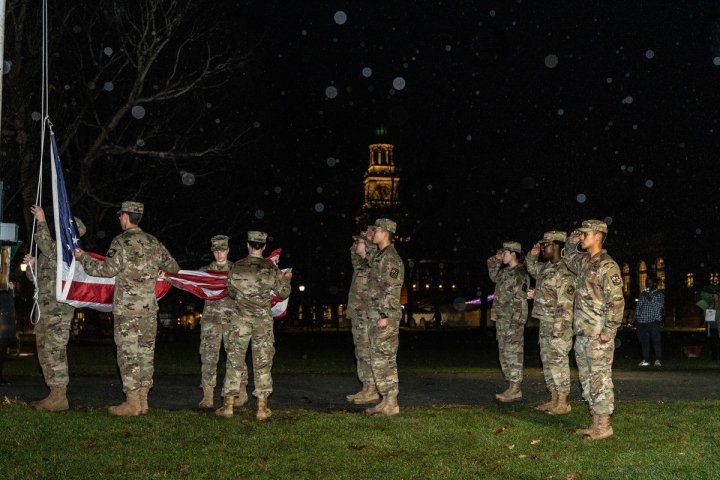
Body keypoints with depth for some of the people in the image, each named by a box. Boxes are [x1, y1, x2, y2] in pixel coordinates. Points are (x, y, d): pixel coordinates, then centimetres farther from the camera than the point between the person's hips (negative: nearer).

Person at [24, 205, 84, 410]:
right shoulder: (50, 251, 19)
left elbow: (46, 244, -28)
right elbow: (36, 277, 23)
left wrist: (41, 221, -21)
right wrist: (31, 265, 3)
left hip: (58, 309, -10)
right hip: (45, 308, 10)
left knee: (55, 351, -11)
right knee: (45, 352, 10)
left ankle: (60, 398, -9)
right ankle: (55, 394, 16)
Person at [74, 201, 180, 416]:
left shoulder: (122, 241, -8)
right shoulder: (153, 242, 11)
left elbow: (108, 269, -14)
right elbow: (172, 266, 19)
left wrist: (83, 258, -1)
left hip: (127, 307, -6)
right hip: (150, 306, 6)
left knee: (128, 351, -2)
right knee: (146, 350, 9)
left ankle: (132, 402, -3)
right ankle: (142, 400, 12)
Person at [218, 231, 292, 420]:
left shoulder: (236, 267, -2)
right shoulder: (270, 267, -4)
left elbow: (231, 293, 11)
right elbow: (283, 293, 4)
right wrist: (285, 279, 23)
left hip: (241, 319, 0)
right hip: (263, 319, 0)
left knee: (235, 360, 6)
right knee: (263, 362, 5)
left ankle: (228, 405, 6)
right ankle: (262, 408, 6)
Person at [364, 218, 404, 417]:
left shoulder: (391, 258, -13)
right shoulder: (378, 257, 18)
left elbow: (392, 289, -19)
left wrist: (385, 316, -23)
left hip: (386, 317, -10)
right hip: (376, 316, 10)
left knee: (384, 359, -8)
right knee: (378, 359, 11)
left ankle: (391, 404, -4)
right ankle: (386, 400, 15)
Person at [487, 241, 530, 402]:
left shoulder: (519, 275, -13)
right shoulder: (506, 272, 14)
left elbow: (520, 302, -17)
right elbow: (493, 276, 36)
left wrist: (515, 323, -21)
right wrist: (495, 259, 22)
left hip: (513, 322, -9)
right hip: (502, 321, 9)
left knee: (513, 354, -6)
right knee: (505, 355, 11)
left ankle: (515, 390, -3)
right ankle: (512, 388, 16)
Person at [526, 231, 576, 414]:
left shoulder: (564, 272, -17)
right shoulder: (546, 267, 12)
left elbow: (565, 304, -21)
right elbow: (532, 269, 36)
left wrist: (558, 329, -23)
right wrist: (532, 255, 17)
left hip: (558, 325, -10)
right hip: (545, 324, 10)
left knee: (558, 362, -5)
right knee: (548, 361, 14)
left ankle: (562, 403, 1)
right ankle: (554, 400, 21)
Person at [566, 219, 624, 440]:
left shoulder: (607, 266, -14)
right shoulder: (583, 261, 12)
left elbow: (616, 301, -18)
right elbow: (569, 259, 38)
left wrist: (608, 331, -19)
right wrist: (570, 243, 19)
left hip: (598, 337, -9)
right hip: (582, 334, 9)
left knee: (600, 380, -3)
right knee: (588, 380, 13)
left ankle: (604, 426, 3)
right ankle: (596, 423, 20)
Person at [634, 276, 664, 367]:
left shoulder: (659, 294, 7)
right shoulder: (642, 294, 21)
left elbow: (658, 306, -8)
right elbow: (638, 306, 24)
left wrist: (649, 298, -12)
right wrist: (636, 318, 16)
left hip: (653, 321, -4)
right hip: (641, 321, 5)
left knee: (656, 340, -12)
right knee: (644, 341, 3)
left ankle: (658, 360, -11)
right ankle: (645, 360, 7)